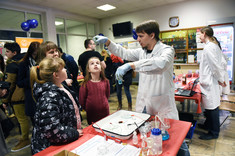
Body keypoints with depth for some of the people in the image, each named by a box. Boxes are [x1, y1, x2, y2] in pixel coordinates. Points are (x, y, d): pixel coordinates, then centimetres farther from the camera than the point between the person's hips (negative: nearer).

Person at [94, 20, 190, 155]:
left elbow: (161, 63, -36)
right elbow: (124, 53, 17)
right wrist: (108, 42, 6)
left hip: (162, 106, -5)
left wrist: (131, 65, -39)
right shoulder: (142, 52, 9)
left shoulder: (167, 50, -13)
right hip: (143, 105, 6)